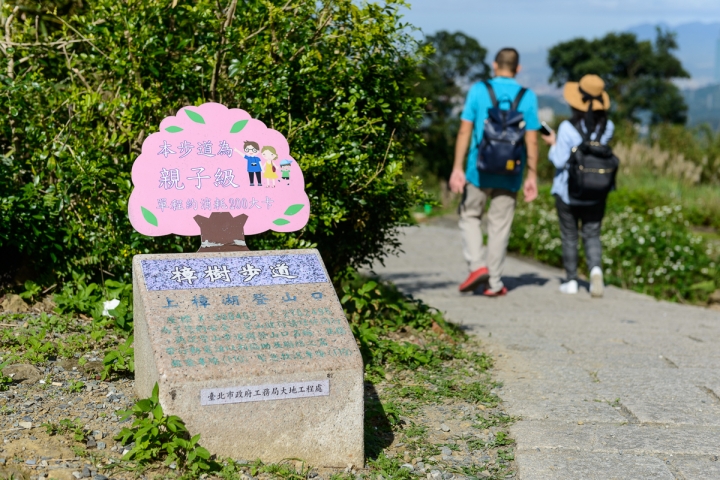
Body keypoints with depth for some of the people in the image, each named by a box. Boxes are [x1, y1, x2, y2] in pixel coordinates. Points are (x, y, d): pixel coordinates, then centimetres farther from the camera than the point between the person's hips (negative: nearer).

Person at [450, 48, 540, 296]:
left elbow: (465, 131, -6)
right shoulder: (528, 97, 1)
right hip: (510, 174, 1)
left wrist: (457, 168, -4)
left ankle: (477, 265, -2)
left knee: (470, 216, 16)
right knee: (500, 225, 8)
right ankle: (494, 283, 11)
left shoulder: (478, 90, -2)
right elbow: (532, 141, -1)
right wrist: (532, 177, 5)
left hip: (480, 170, -1)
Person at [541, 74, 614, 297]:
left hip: (567, 192, -2)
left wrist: (553, 143, 1)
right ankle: (595, 268, -16)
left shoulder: (568, 128, -18)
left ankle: (571, 281, 15)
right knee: (592, 235, 10)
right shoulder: (607, 127, -5)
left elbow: (560, 160, -16)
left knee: (569, 236, 11)